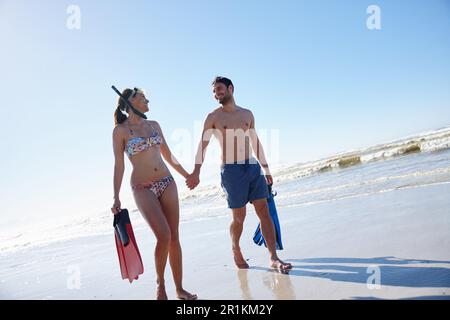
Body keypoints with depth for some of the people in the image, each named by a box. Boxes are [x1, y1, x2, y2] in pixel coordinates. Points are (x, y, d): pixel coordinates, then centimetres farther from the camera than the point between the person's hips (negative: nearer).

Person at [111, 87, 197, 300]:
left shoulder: (154, 125, 12)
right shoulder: (120, 130, -1)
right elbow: (119, 165, -3)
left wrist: (187, 176, 25)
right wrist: (116, 197, -7)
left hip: (167, 183, 5)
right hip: (142, 188, -5)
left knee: (174, 237, 2)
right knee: (164, 236, -16)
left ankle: (180, 289, 13)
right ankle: (160, 284, 10)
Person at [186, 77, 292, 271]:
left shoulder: (247, 114, 13)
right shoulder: (213, 117, 2)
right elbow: (202, 145, -6)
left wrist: (266, 170, 17)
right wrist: (196, 172, -18)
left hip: (253, 167, 4)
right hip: (231, 171, -3)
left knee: (264, 211, -3)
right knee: (239, 217, 2)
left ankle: (274, 258, -1)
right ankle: (236, 250, 28)